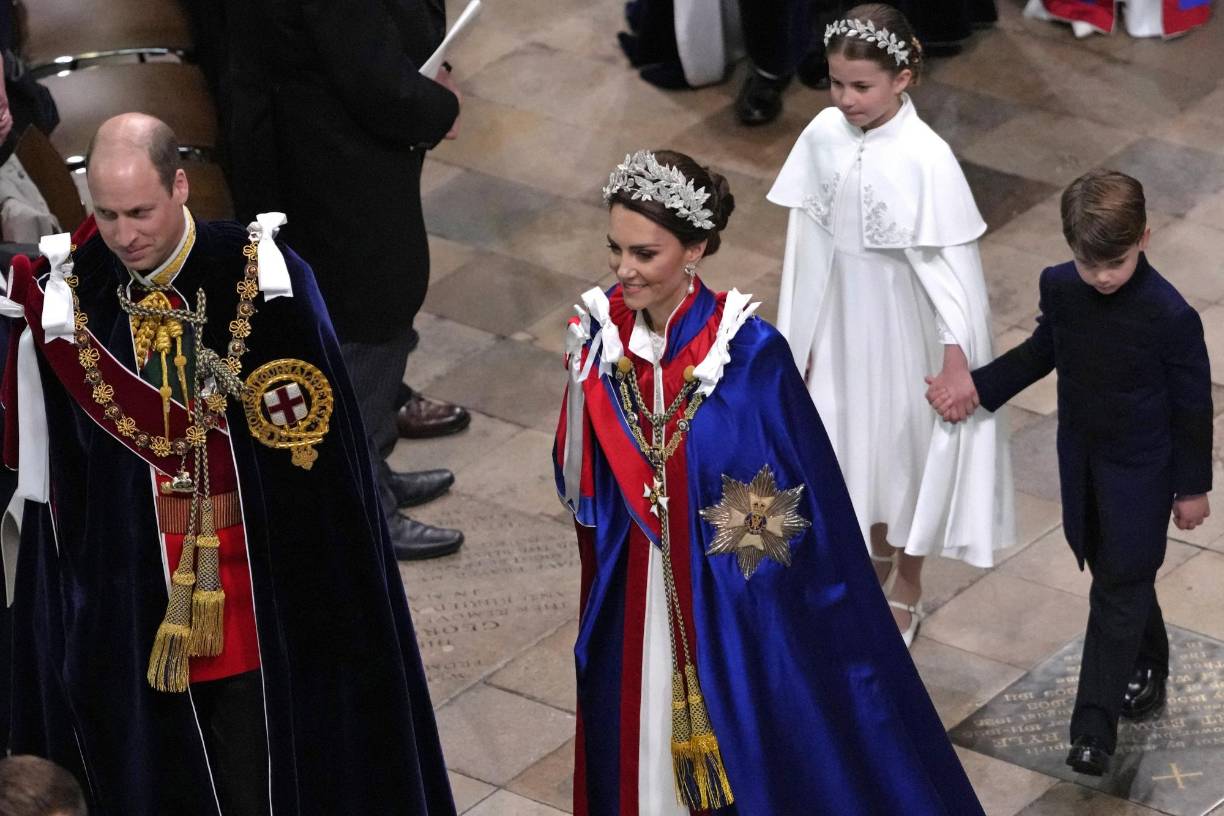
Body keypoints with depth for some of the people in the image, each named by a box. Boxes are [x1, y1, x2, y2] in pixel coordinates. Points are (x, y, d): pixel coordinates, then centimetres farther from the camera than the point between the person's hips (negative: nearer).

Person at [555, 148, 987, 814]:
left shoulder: (749, 351, -21)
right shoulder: (602, 336, -8)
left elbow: (804, 489, -13)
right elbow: (580, 484, 2)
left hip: (737, 602, -4)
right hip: (634, 598, 4)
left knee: (755, 750, 13)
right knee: (642, 746, 19)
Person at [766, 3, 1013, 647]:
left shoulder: (925, 157, -24)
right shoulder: (823, 136, -10)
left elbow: (952, 261, -19)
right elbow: (807, 238, -1)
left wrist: (957, 356, -17)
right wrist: (798, 336, 5)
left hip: (905, 329, -4)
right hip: (842, 323, 4)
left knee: (908, 442, 14)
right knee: (856, 440, 20)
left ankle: (906, 589, 36)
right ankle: (877, 556, 46)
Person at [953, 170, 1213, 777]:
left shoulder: (1169, 316, -26)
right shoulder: (1059, 288, -11)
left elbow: (1192, 404, -14)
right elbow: (1041, 352, 9)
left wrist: (1193, 488, -6)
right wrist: (976, 388, 0)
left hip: (1141, 469, -5)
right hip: (1082, 459, 5)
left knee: (1119, 591, 0)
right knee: (1114, 572, 21)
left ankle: (1094, 728, 3)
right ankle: (1147, 668, 45)